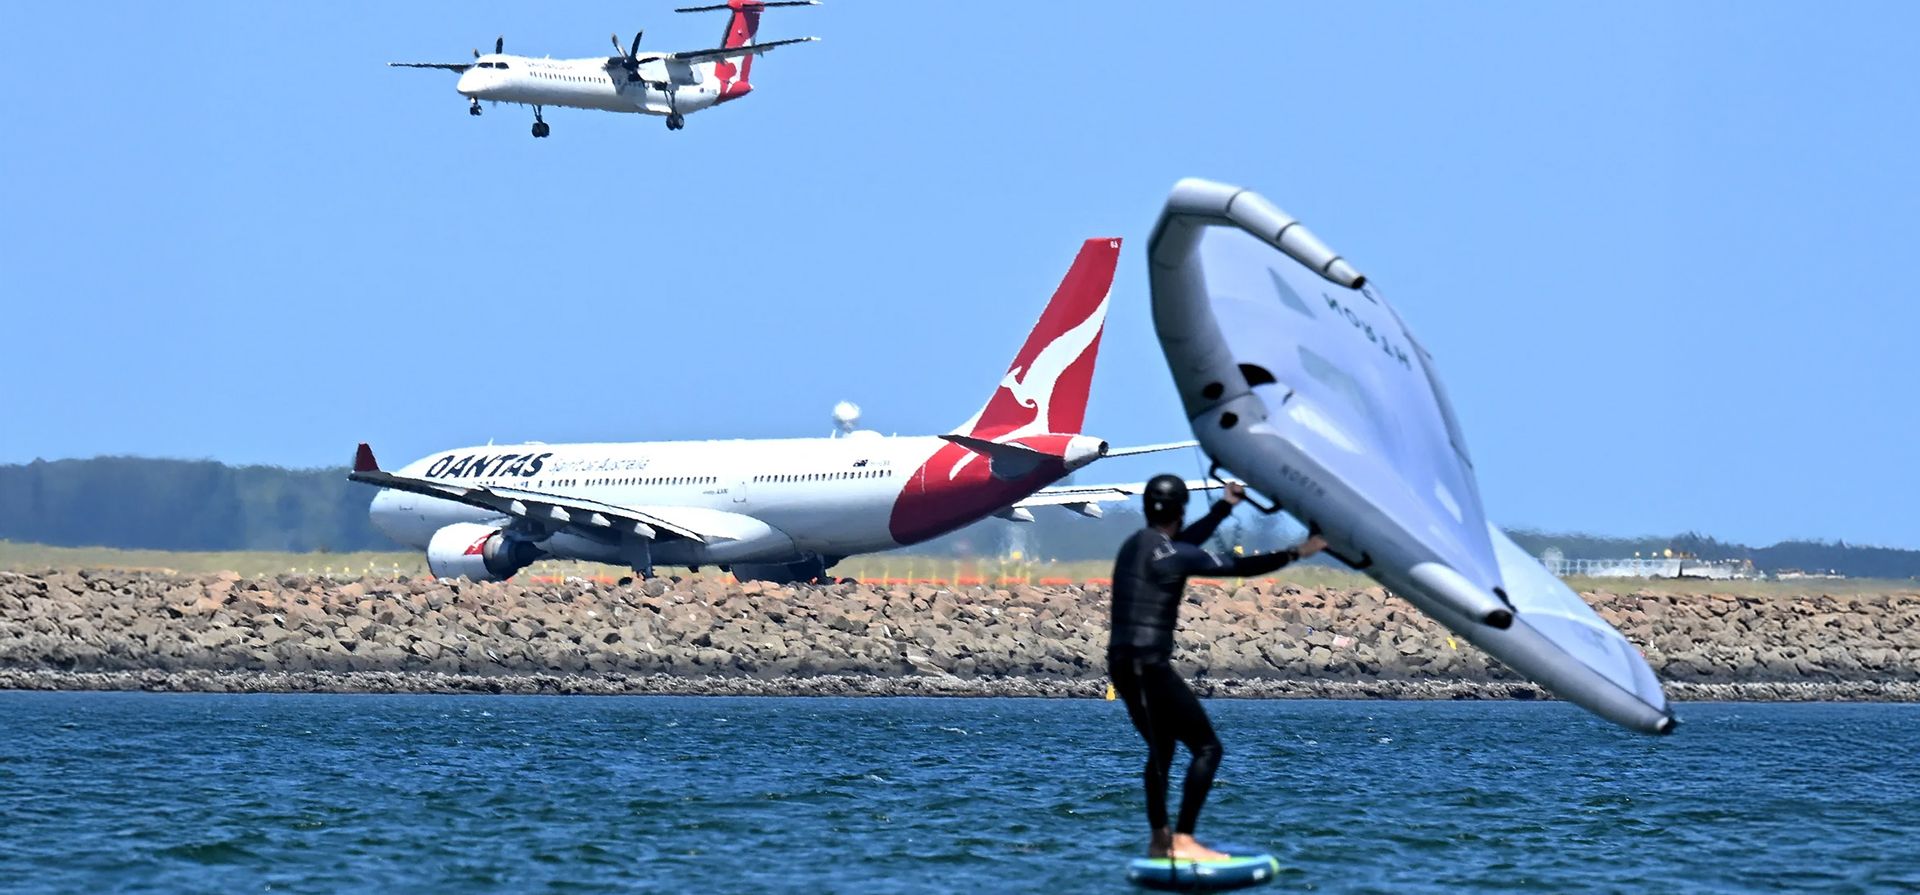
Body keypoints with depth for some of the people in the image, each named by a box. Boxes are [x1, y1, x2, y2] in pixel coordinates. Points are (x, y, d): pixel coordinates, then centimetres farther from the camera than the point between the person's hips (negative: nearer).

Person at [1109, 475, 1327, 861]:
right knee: (1206, 748, -5)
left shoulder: (1134, 547, 14)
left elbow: (1187, 540, 31)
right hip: (1148, 666, -10)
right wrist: (1294, 554, -4)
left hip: (1122, 663, 10)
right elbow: (1237, 567, -11)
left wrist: (1226, 506, 42)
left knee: (1161, 749, 24)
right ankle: (1182, 841, -12)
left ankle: (1160, 840, 25)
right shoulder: (1170, 554, -12)